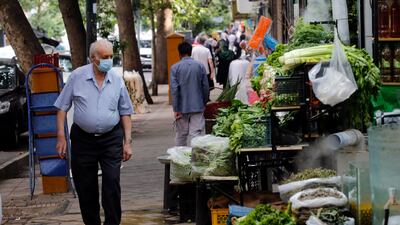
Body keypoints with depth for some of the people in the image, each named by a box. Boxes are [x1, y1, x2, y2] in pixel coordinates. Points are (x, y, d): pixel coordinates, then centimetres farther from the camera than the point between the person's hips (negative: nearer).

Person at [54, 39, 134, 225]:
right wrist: (61, 137, -5)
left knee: (112, 182, -9)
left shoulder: (117, 80, 3)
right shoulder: (77, 76, -3)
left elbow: (125, 112, 9)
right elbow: (62, 107, 1)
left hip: (111, 139, 0)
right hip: (83, 138, 0)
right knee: (85, 188, 7)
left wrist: (128, 142, 3)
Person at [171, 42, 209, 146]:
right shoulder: (200, 66, 1)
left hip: (182, 107, 0)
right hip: (197, 106, 0)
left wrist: (175, 109, -7)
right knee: (196, 134, -2)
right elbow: (205, 87, 3)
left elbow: (174, 89, -10)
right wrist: (204, 103, 16)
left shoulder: (175, 68, -5)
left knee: (181, 135, 12)